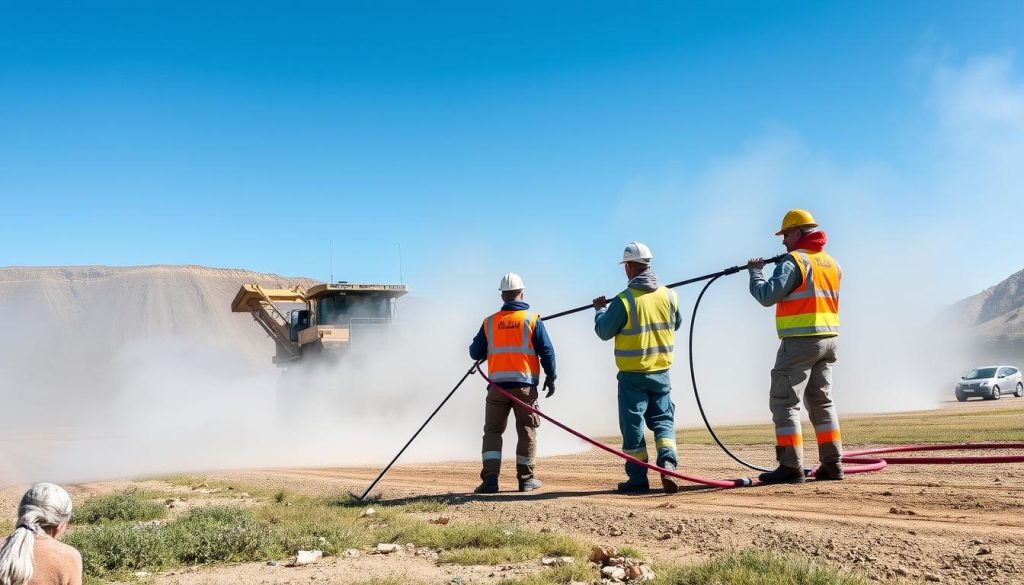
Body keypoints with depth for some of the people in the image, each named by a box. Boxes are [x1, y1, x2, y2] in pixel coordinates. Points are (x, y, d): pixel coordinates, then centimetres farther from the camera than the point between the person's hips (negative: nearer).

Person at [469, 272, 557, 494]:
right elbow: (546, 351, -4)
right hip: (525, 384, -1)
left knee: (492, 430, 8)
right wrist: (550, 377, 6)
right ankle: (526, 479, 15)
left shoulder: (489, 322, 4)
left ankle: (490, 478, -3)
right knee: (527, 431, 10)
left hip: (498, 385, 1)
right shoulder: (532, 319, -2)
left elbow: (475, 353, 9)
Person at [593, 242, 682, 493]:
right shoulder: (668, 295, -1)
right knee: (663, 420, 14)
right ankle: (667, 462, -8)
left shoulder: (623, 301, -15)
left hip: (632, 374, -4)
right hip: (661, 372, 4)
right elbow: (676, 324, 16)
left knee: (633, 424, 6)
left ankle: (638, 479, 10)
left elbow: (604, 331, -5)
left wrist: (601, 309, 12)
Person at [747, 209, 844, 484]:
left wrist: (755, 272, 0)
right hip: (828, 340, 8)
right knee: (822, 402, 15)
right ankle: (833, 464, 16)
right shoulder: (832, 263, 13)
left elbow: (767, 296, -16)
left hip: (801, 340, -8)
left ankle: (791, 467, -6)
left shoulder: (794, 261, -11)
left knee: (784, 402, -3)